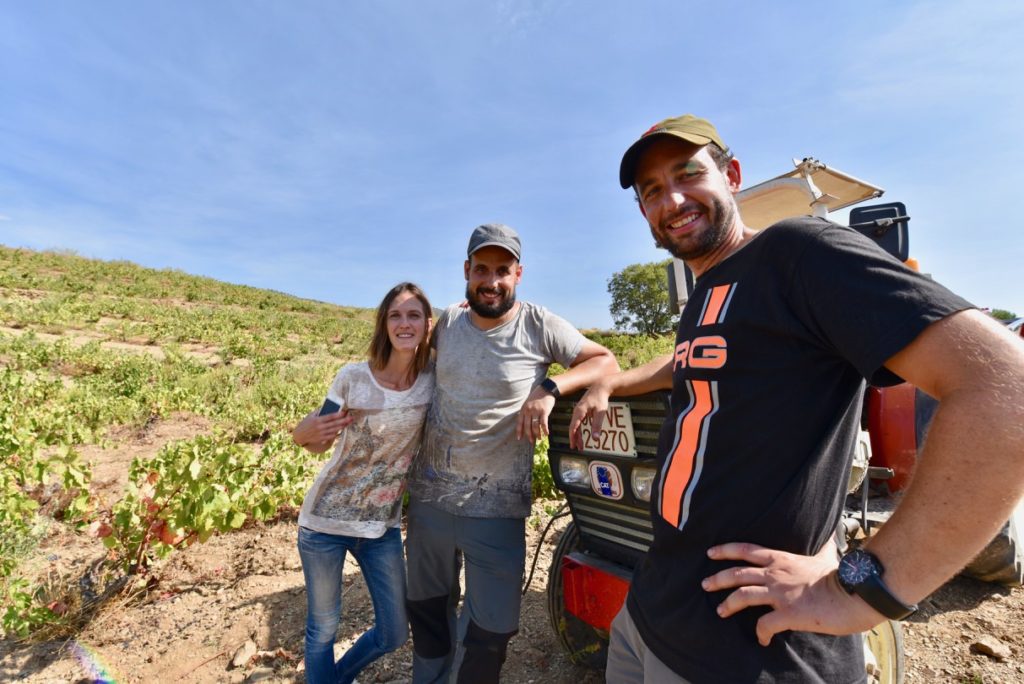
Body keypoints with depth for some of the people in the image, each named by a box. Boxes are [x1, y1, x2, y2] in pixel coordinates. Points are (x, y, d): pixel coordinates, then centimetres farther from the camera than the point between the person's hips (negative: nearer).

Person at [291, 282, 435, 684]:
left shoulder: (434, 379, -11)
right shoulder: (353, 377, -15)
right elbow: (319, 444, -4)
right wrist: (305, 433, -26)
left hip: (383, 525, 3)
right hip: (326, 519, -2)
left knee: (395, 633, 16)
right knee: (322, 629, 14)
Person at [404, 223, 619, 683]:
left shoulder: (539, 325, -11)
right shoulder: (447, 322, 1)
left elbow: (605, 361, -10)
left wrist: (549, 390, -24)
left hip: (496, 508, -4)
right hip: (429, 495, 4)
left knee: (491, 628, 12)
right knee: (426, 609, 24)